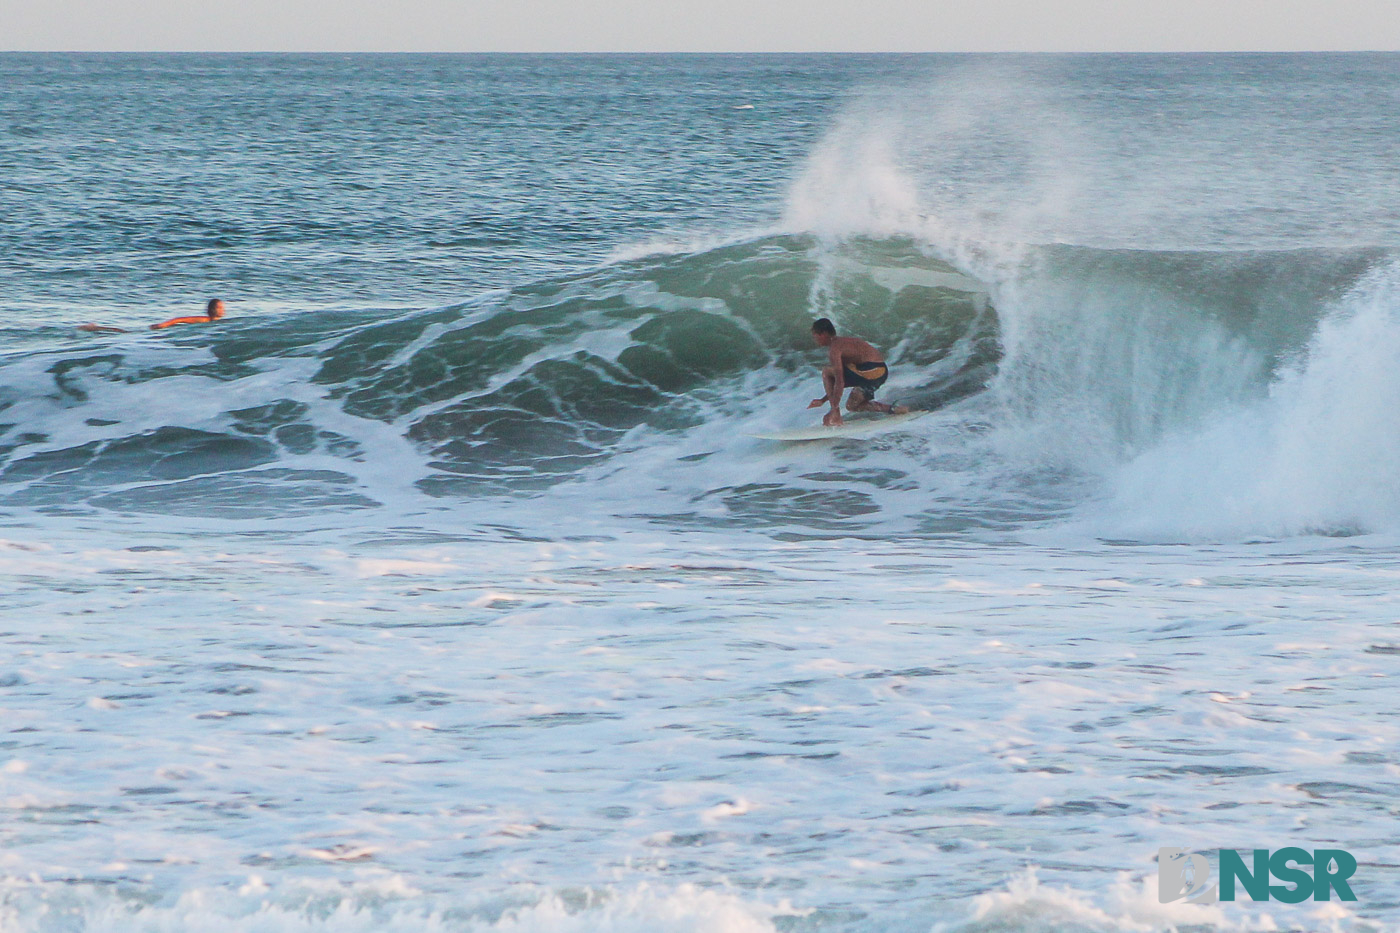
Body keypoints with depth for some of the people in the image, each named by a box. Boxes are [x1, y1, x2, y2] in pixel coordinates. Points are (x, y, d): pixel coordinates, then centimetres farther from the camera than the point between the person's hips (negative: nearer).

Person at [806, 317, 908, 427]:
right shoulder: (842, 342, 23)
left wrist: (834, 408, -16)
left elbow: (839, 382, -17)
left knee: (826, 372, -2)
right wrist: (823, 400, 28)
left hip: (870, 372, -10)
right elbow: (841, 380, 29)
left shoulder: (834, 348, -8)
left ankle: (835, 416, -5)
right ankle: (892, 409, 14)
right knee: (852, 406, 26)